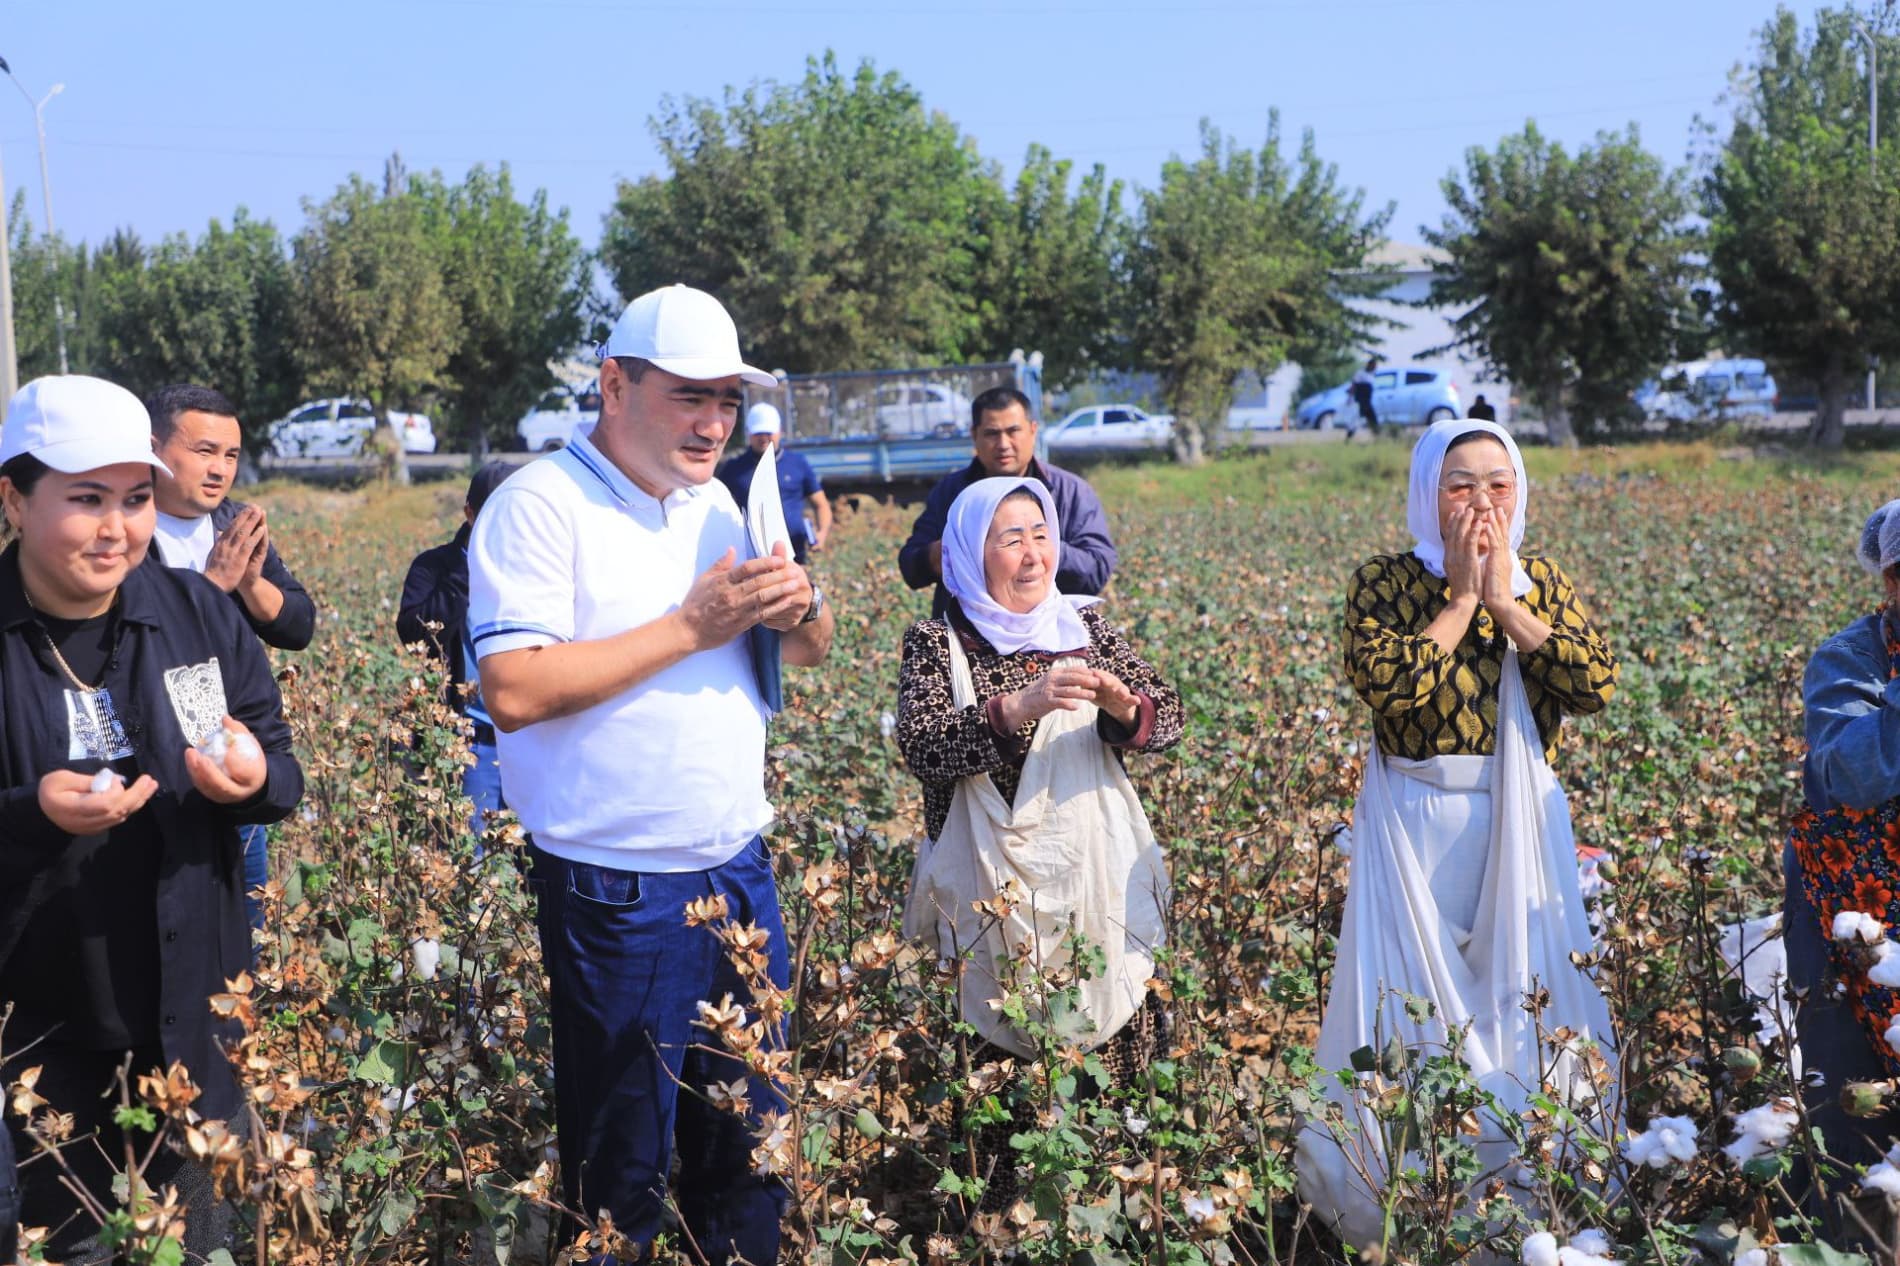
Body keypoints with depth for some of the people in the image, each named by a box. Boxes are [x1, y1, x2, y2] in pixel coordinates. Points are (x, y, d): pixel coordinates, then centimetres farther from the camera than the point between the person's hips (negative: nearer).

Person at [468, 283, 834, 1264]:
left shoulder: (713, 503, 11)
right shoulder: (541, 506, -12)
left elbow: (806, 656, 17)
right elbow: (513, 690, -23)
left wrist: (800, 611, -8)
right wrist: (690, 628, -20)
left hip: (740, 870, 7)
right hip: (617, 892, -7)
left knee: (750, 1142, 15)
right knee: (621, 1164, 7)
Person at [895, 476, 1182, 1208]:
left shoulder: (1085, 626, 9)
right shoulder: (936, 644, 0)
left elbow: (1167, 719, 5)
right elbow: (921, 747, -16)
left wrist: (1123, 705, -18)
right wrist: (1019, 708, -29)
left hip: (1096, 885, 3)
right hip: (995, 895, -2)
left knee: (1111, 1050, 3)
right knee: (1000, 1064, -2)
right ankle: (1001, 1212, 16)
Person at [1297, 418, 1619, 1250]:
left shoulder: (1542, 582, 4)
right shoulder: (1385, 581, -5)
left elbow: (1597, 684, -11)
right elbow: (1385, 684, -22)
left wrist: (1505, 603, -14)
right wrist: (1461, 600, -16)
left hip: (1520, 827, 3)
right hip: (1418, 828, -3)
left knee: (1529, 993, 8)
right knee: (1417, 1000, 3)